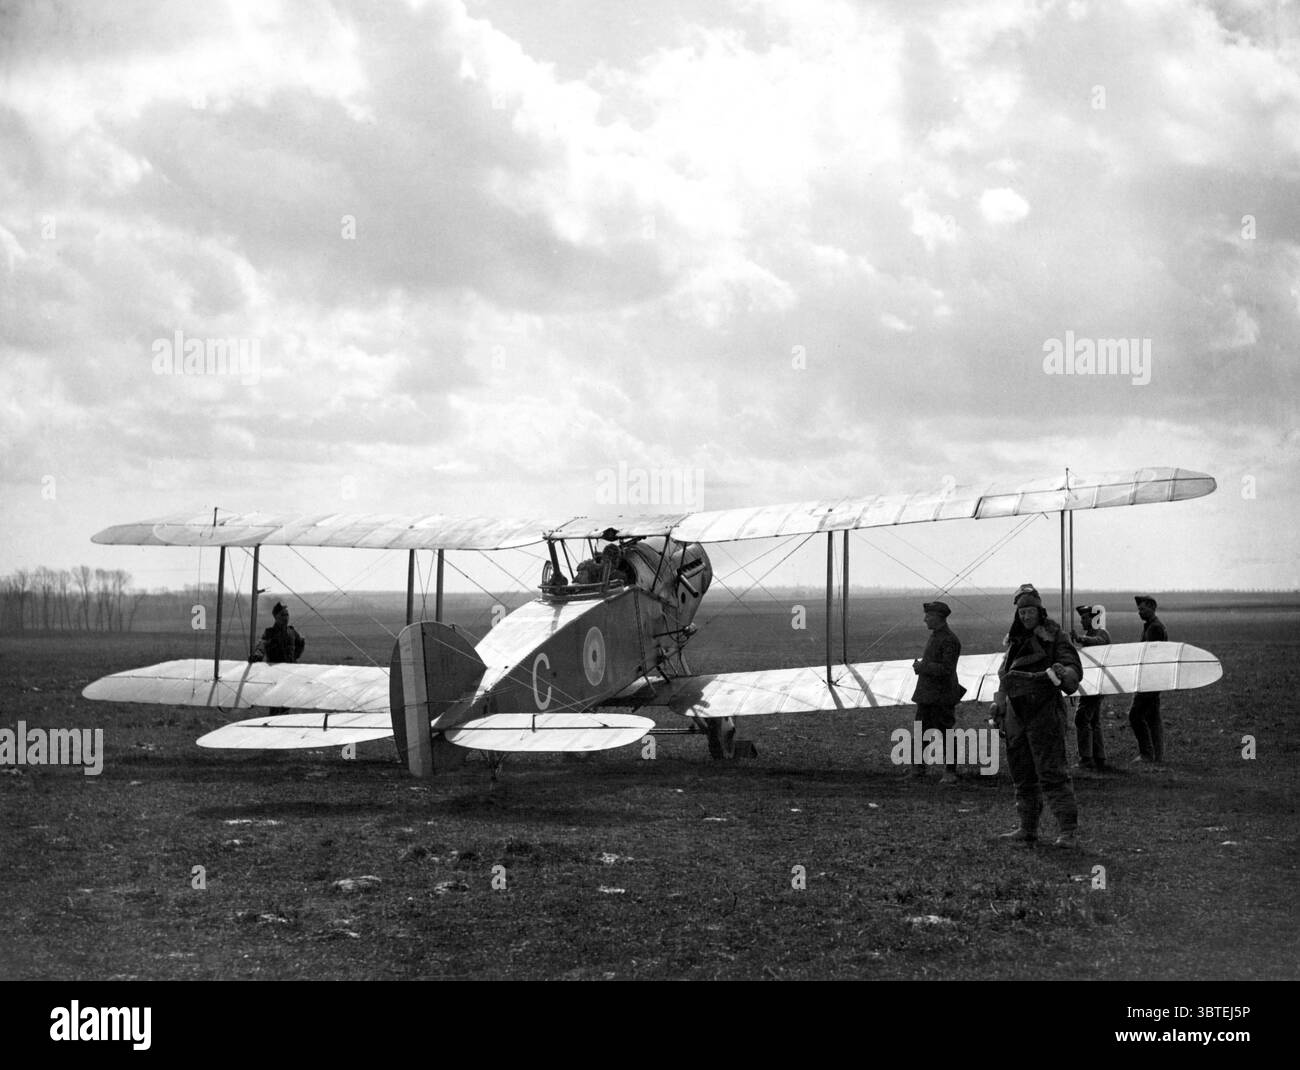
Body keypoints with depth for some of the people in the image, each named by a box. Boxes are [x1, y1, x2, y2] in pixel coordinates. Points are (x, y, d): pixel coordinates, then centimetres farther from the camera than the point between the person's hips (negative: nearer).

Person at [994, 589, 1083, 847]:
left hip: (1044, 716, -7)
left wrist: (1062, 673, -35)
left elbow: (1074, 669, -13)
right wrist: (1000, 710, 20)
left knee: (1052, 773, -11)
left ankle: (1069, 830, -9)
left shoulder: (1054, 639, -5)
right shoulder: (1015, 643, 14)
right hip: (1016, 717, 7)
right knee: (1023, 777, 11)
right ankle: (1028, 830, 19)